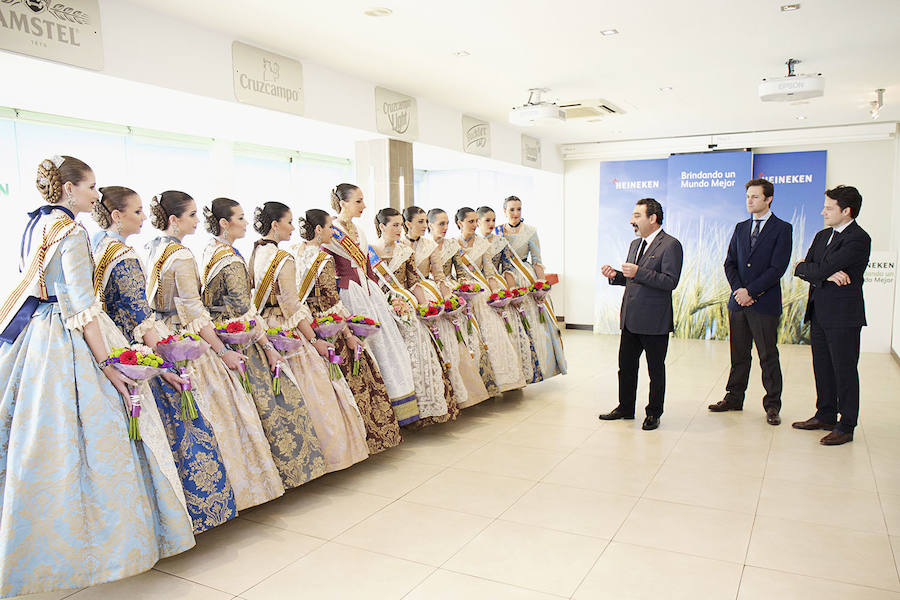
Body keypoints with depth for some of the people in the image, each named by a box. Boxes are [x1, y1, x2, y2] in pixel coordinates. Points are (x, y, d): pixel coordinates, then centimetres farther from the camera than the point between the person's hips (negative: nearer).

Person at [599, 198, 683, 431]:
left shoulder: (670, 245, -11)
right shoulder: (635, 244, 15)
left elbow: (670, 281, -20)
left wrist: (639, 272, -27)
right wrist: (615, 275, 3)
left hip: (655, 320, -8)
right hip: (630, 319, 8)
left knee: (656, 369, 7)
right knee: (626, 365, 15)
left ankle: (653, 413, 21)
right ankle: (625, 408, 30)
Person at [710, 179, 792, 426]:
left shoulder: (782, 229, -3)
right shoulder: (740, 228, 13)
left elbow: (777, 268, -11)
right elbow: (729, 263, 10)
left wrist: (751, 291, -13)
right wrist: (738, 290, -6)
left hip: (765, 303, -5)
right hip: (738, 302, 5)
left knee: (768, 357, 3)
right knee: (739, 355, 12)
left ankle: (772, 405, 13)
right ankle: (734, 398, 22)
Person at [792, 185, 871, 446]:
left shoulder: (859, 239, -13)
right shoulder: (822, 235, 13)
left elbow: (823, 268, -22)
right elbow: (802, 268, 4)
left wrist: (806, 268, -2)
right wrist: (826, 274, -14)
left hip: (843, 316, -8)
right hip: (819, 313, 8)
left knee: (844, 370, 1)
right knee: (822, 367, 16)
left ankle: (846, 426, 11)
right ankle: (825, 415, 29)